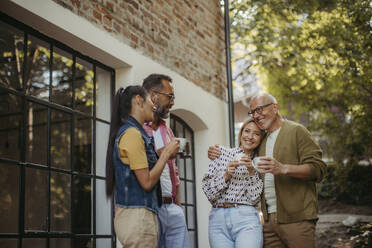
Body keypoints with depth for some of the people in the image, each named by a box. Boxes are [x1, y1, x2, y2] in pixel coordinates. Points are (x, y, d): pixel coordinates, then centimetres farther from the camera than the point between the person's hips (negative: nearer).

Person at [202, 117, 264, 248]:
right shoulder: (222, 152, 8)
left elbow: (254, 198, 1)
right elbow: (209, 192, 3)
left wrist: (251, 172, -9)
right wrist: (226, 174, -11)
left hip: (246, 219, 0)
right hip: (218, 219, 0)